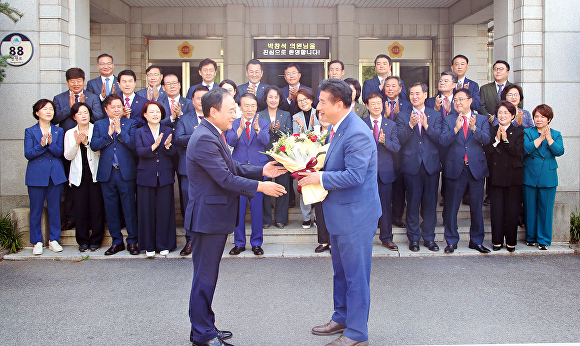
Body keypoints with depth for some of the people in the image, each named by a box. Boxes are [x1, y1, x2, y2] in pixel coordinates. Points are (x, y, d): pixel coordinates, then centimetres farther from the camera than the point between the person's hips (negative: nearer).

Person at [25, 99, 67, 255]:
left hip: (56, 175, 2)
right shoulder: (30, 131, 4)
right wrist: (41, 145, -19)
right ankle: (37, 242, 12)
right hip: (36, 175, -2)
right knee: (36, 210, 2)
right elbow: (28, 154, -5)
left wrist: (50, 143, -19)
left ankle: (53, 240, 16)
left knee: (55, 209, 5)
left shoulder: (59, 131, 10)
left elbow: (60, 152, -1)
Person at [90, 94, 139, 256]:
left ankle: (132, 241, 10)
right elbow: (94, 145, -2)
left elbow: (134, 144, -9)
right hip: (106, 173, 3)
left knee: (129, 207, 0)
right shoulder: (99, 125, 12)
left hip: (126, 172, -2)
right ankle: (117, 241, 18)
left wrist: (119, 131, -12)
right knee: (111, 208, 7)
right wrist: (109, 134, -10)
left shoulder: (130, 124, 6)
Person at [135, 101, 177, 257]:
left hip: (164, 177, 1)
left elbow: (173, 152, -3)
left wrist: (167, 146, -25)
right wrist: (154, 146, -28)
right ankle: (149, 246, 15)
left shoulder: (168, 131, 9)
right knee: (147, 211, 3)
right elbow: (140, 151, -11)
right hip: (146, 177, -1)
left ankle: (164, 245, 14)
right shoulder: (139, 132, 5)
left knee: (164, 210, 3)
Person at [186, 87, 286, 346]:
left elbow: (232, 168, 14)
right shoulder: (205, 139, -21)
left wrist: (262, 171, 5)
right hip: (207, 217, -11)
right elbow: (225, 178, -24)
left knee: (208, 275, 18)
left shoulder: (213, 135, 13)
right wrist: (260, 186, -18)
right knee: (205, 276, 1)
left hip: (215, 217, 11)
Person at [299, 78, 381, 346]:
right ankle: (341, 318, 38)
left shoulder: (357, 134, -23)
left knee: (355, 274, 2)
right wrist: (315, 171, 3)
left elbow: (354, 176, -28)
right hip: (340, 213, 10)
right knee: (341, 271, 22)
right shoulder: (337, 128, 9)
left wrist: (320, 178, -19)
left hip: (356, 214, -10)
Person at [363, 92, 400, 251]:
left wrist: (385, 142, -19)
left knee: (385, 206, 6)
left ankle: (386, 238, 18)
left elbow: (397, 147, 0)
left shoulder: (391, 125, 8)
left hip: (385, 171, 1)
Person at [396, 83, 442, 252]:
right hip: (412, 165, -1)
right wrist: (411, 125, -20)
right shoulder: (402, 116, 6)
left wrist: (426, 125, -17)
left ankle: (429, 237, 19)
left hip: (431, 164, 1)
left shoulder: (435, 115, 9)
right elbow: (400, 139, -6)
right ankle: (414, 238, 15)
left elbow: (438, 138, -3)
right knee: (412, 203, 3)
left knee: (430, 203, 6)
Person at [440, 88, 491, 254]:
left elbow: (486, 139, -8)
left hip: (476, 167, 1)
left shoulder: (482, 119, 7)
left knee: (477, 207, 7)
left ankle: (476, 241, 20)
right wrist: (456, 128, -22)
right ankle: (451, 241, 14)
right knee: (451, 207, 3)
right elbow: (443, 141, -7)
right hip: (455, 168, 0)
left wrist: (474, 128, -25)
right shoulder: (448, 120, 7)